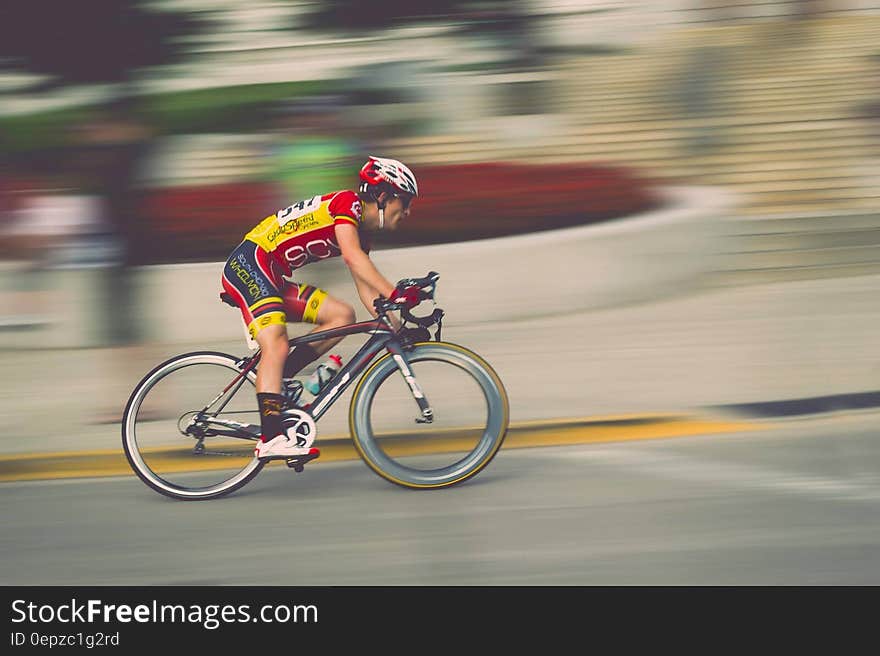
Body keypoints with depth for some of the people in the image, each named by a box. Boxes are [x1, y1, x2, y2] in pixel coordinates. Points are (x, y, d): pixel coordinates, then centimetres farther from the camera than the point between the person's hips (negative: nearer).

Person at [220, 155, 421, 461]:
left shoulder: (362, 230, 16)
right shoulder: (347, 202, -12)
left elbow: (366, 288, 14)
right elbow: (351, 256, -28)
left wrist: (393, 329, 3)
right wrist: (395, 294, -34)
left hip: (273, 278, 10)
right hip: (249, 264, -10)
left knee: (342, 315, 0)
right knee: (276, 345, -24)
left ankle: (274, 382, -2)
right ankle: (271, 440, -28)